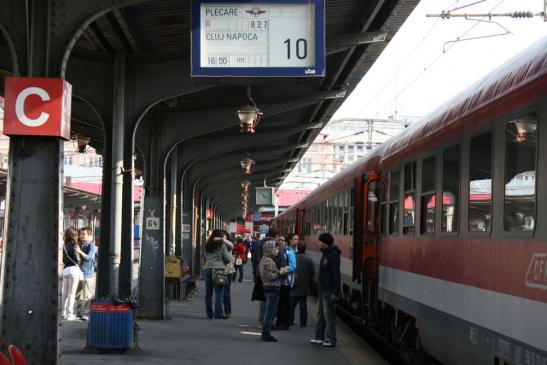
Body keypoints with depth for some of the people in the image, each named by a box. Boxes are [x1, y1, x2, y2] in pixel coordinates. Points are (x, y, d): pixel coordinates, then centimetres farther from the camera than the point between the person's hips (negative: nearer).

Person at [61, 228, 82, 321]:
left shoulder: (65, 246, 10)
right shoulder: (74, 245, -10)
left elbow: (63, 260, 15)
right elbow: (77, 259, -13)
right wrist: (79, 262, 6)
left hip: (65, 269, 7)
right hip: (74, 269, -7)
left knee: (65, 293, 13)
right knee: (72, 293, -3)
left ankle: (64, 313, 18)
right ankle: (70, 314, -2)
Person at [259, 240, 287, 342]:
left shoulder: (263, 259, 15)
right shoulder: (269, 261, -16)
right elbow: (270, 276, -22)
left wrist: (279, 271, 14)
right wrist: (280, 273, -11)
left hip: (267, 288, 10)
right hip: (272, 288, -10)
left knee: (269, 312, 16)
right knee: (270, 311, -6)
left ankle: (265, 333, 22)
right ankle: (266, 333, -3)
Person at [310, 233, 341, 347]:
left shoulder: (333, 255, -16)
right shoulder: (325, 254, 14)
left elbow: (336, 274, -20)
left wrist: (335, 292, -22)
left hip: (329, 291, -10)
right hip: (322, 289, 10)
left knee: (329, 315, -5)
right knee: (321, 314, 15)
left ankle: (331, 340, 1)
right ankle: (319, 337, 23)